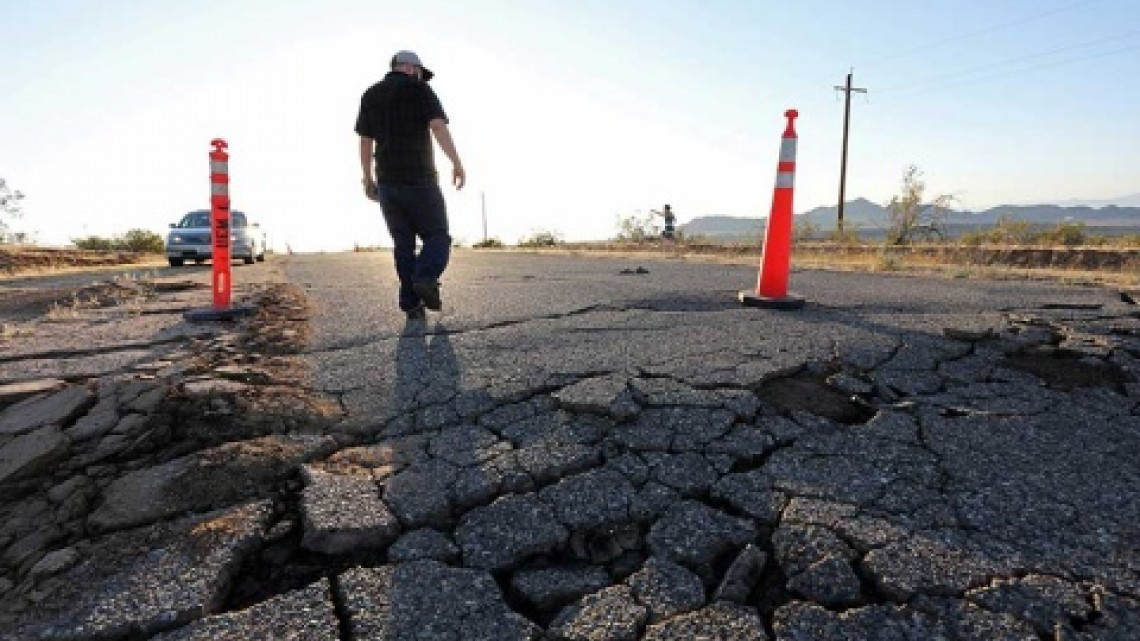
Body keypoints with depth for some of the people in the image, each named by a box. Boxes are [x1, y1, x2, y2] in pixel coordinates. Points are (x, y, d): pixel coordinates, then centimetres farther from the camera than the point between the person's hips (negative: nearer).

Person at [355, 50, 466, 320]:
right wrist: (457, 163, -20)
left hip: (387, 182, 5)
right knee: (437, 236, 4)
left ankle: (411, 303, 2)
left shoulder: (370, 95, 16)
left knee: (403, 243, 8)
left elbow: (365, 141, 14)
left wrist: (368, 179, 20)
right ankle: (426, 278, -23)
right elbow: (438, 126, -14)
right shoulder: (419, 89, 1)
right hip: (420, 179, -5)